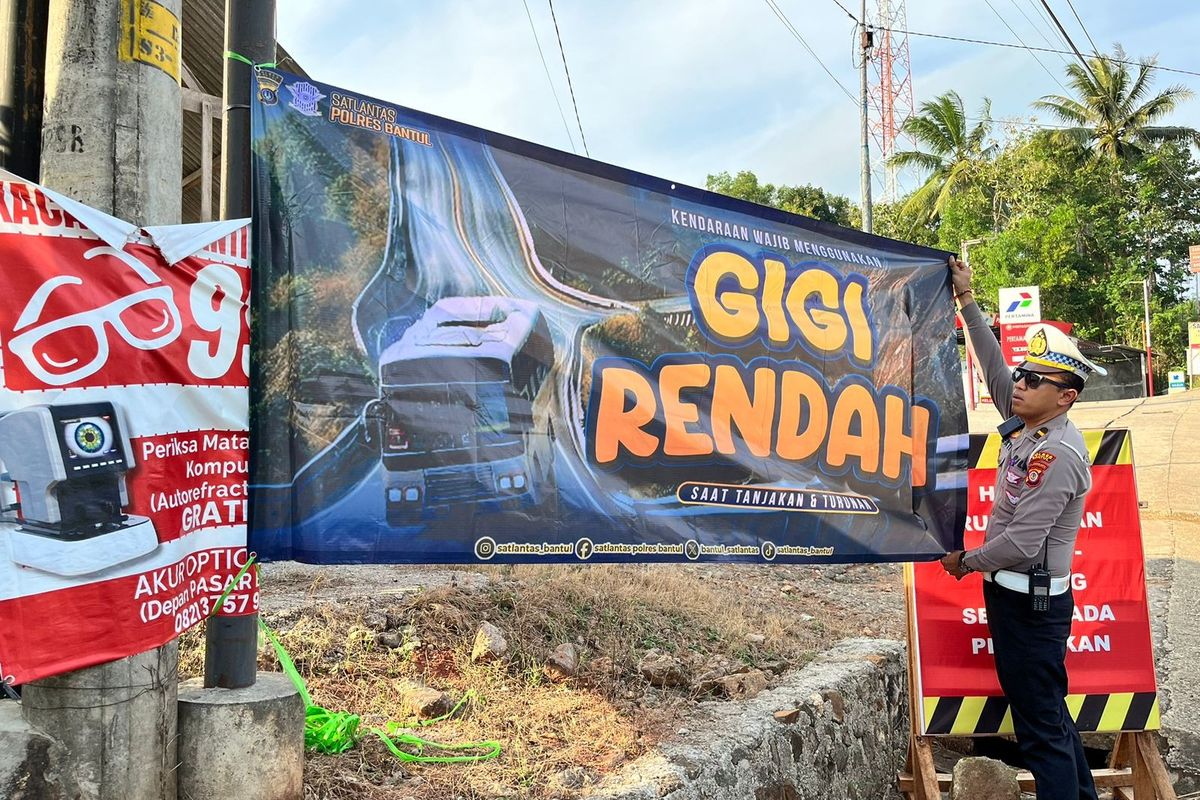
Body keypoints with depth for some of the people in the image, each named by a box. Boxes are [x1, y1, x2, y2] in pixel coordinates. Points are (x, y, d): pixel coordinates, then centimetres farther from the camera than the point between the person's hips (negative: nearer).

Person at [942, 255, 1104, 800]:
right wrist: (966, 301, 14)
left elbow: (1021, 543, -24)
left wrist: (966, 562, -8)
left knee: (1042, 725, -2)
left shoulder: (1058, 455, -21)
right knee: (1045, 710, 20)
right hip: (1009, 593, 10)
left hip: (1031, 602, -10)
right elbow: (994, 367, 14)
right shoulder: (1026, 425, 4)